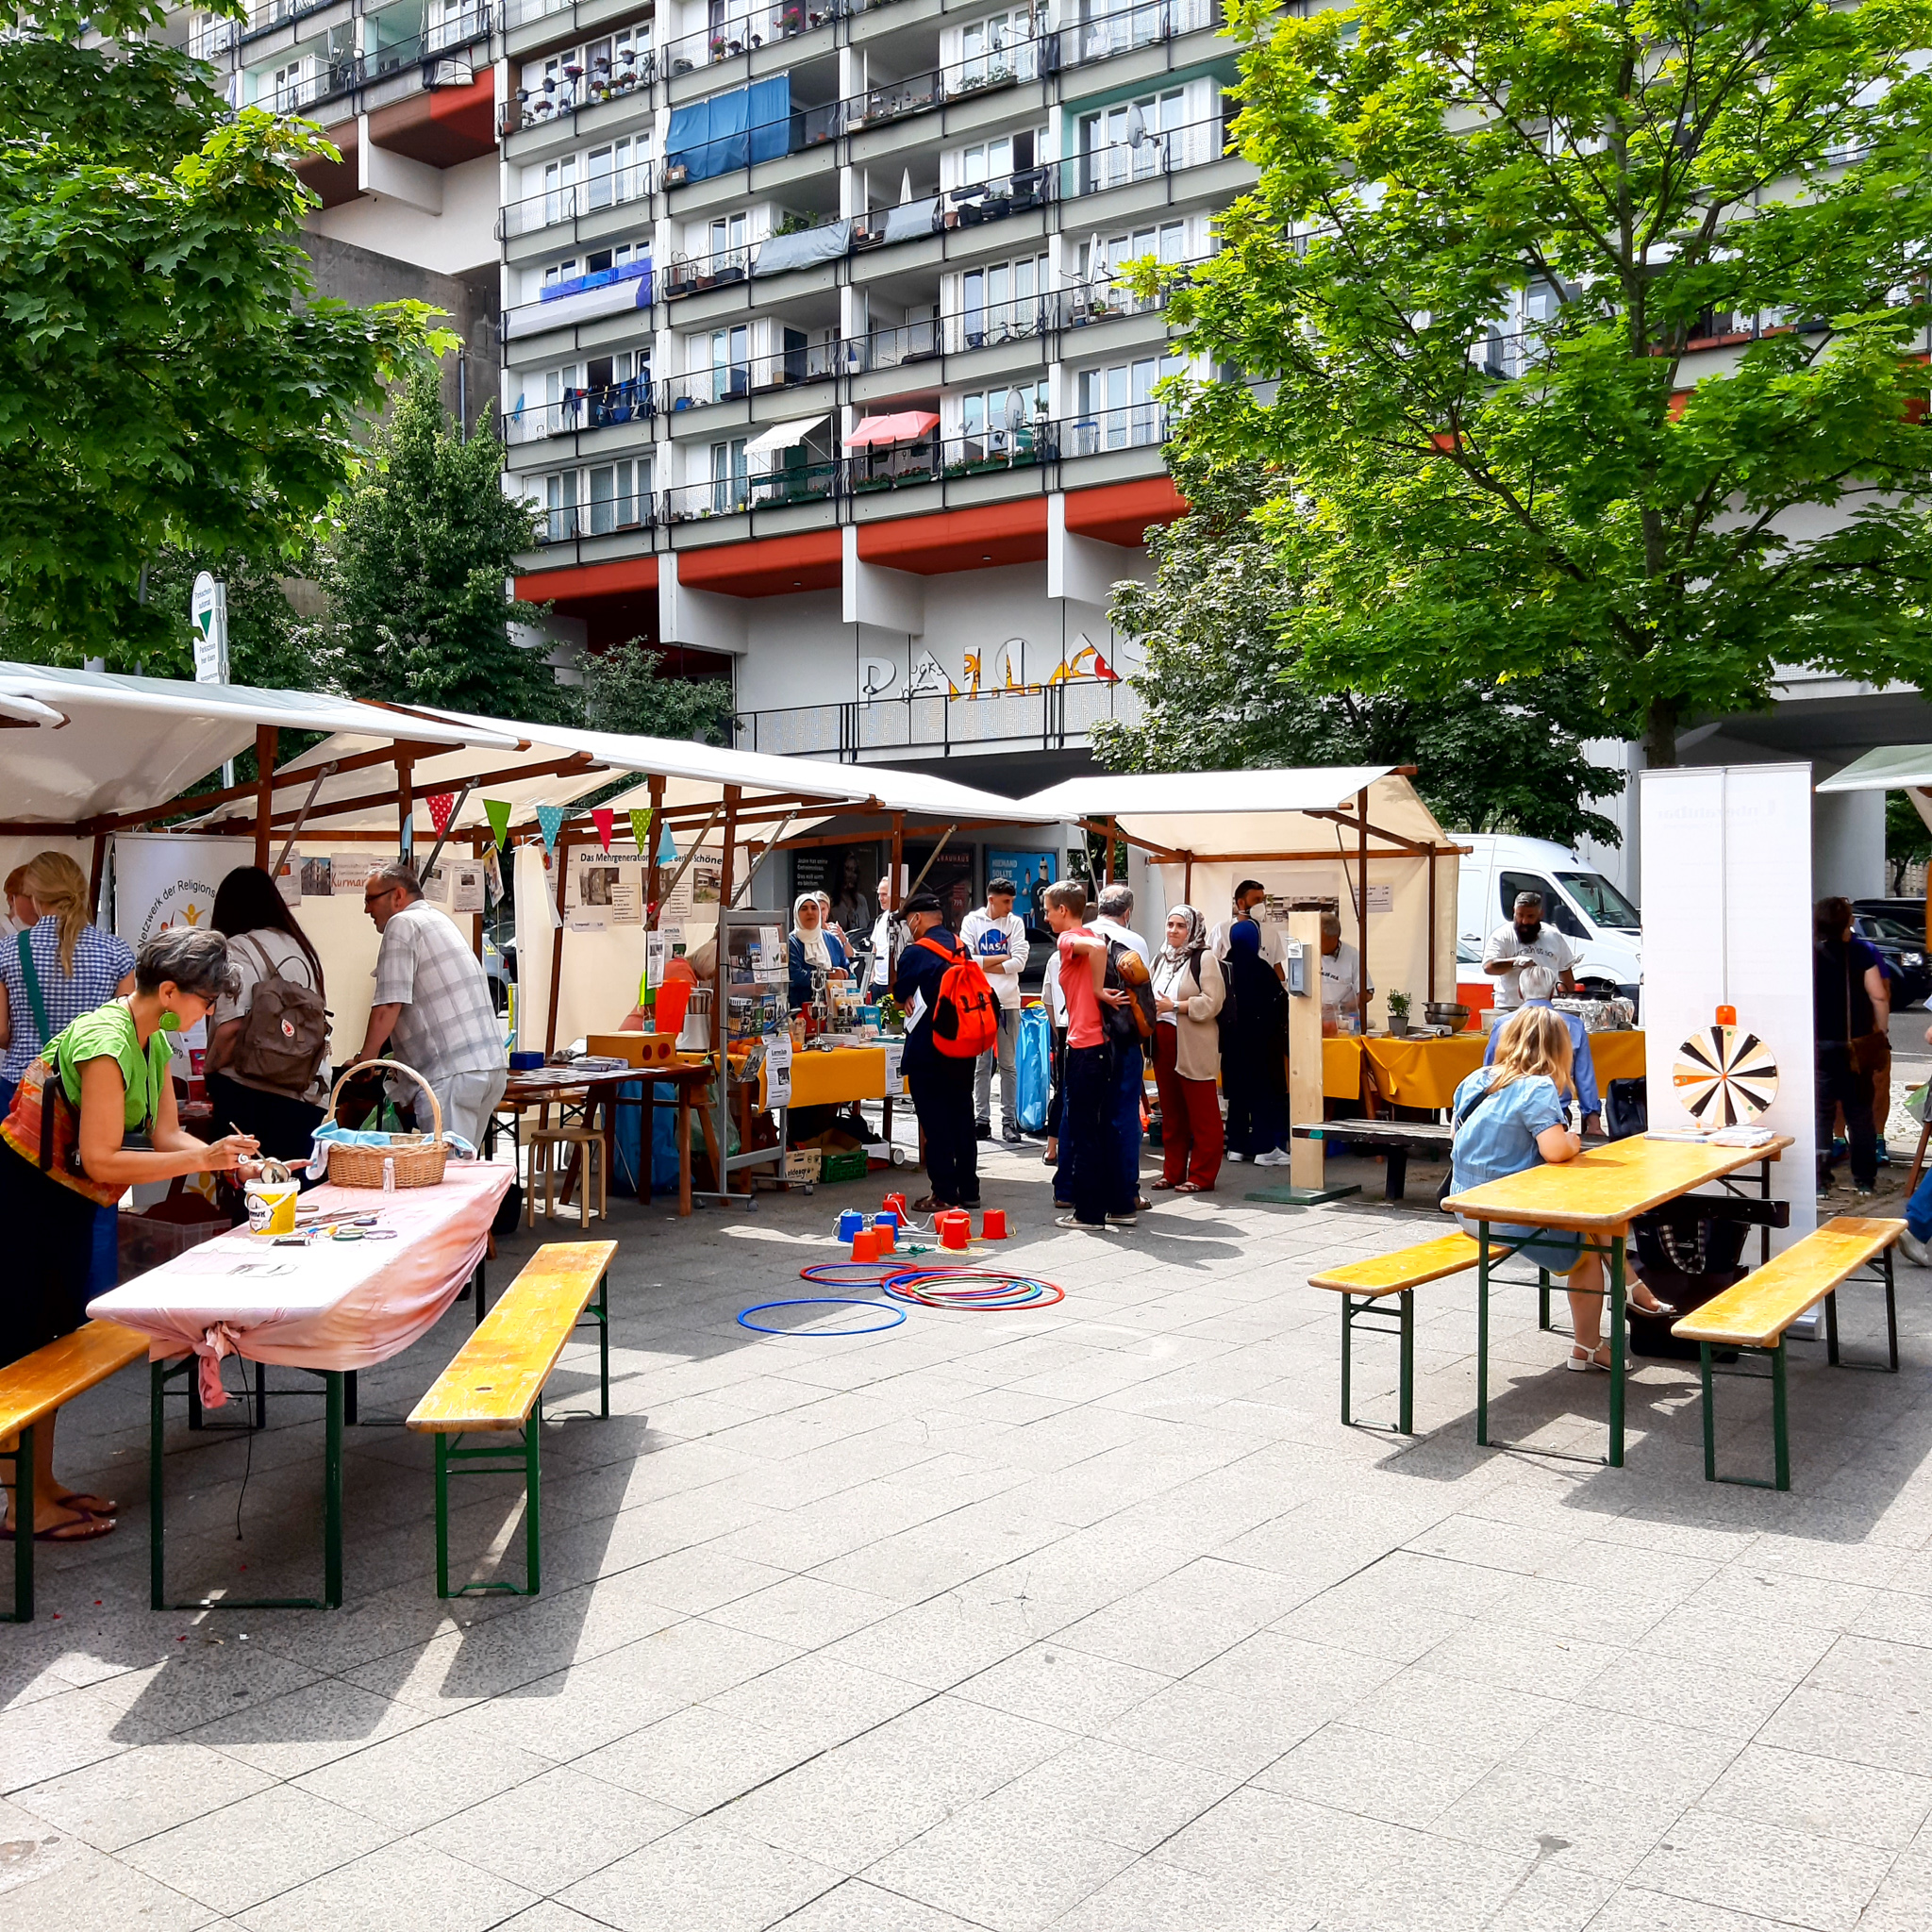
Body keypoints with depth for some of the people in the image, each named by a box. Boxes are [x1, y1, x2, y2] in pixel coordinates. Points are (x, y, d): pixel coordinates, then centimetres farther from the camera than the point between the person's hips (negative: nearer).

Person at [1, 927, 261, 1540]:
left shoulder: (155, 1040, 3)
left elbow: (166, 1134, 4)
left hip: (66, 1201, 10)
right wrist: (203, 1159, -27)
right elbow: (102, 1159, -27)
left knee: (57, 1339, 14)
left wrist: (229, 1158, -10)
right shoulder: (106, 1043, -27)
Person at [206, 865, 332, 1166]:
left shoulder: (239, 949, -6)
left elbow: (232, 1029, -17)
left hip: (252, 1096, -7)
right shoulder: (301, 947, 15)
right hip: (310, 1097, 7)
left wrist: (209, 1069, 1)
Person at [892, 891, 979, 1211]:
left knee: (935, 1124, -1)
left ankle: (943, 1194, 0)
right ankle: (968, 1190, 19)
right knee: (962, 1118, 13)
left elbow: (900, 994, -2)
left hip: (928, 1052, -7)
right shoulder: (961, 948, 7)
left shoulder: (916, 953, -13)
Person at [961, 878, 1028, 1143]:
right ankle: (981, 1119, 10)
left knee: (1008, 1064, 6)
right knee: (982, 1064, 5)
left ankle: (1009, 1120, 10)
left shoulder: (1015, 922, 5)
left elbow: (1019, 961, -5)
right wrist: (1003, 957, -7)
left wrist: (984, 964, -9)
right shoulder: (972, 921, 2)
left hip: (1008, 1001, 1)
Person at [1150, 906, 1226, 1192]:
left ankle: (1201, 1176, 2)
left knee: (1202, 1114, -2)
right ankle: (1173, 1172, 18)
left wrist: (1174, 1006, -16)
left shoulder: (1204, 959, -5)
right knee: (1171, 1112, 11)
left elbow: (1212, 1002, -14)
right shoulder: (1161, 958, 16)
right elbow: (1152, 996, 26)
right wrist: (1151, 1008, 4)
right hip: (1163, 1043, 7)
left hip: (1193, 1046, -7)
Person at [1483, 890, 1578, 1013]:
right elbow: (1488, 967, -12)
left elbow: (1565, 971, 22)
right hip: (1510, 1008, -3)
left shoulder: (1554, 936, 13)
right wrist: (1515, 961, -27)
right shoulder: (1502, 935, 0)